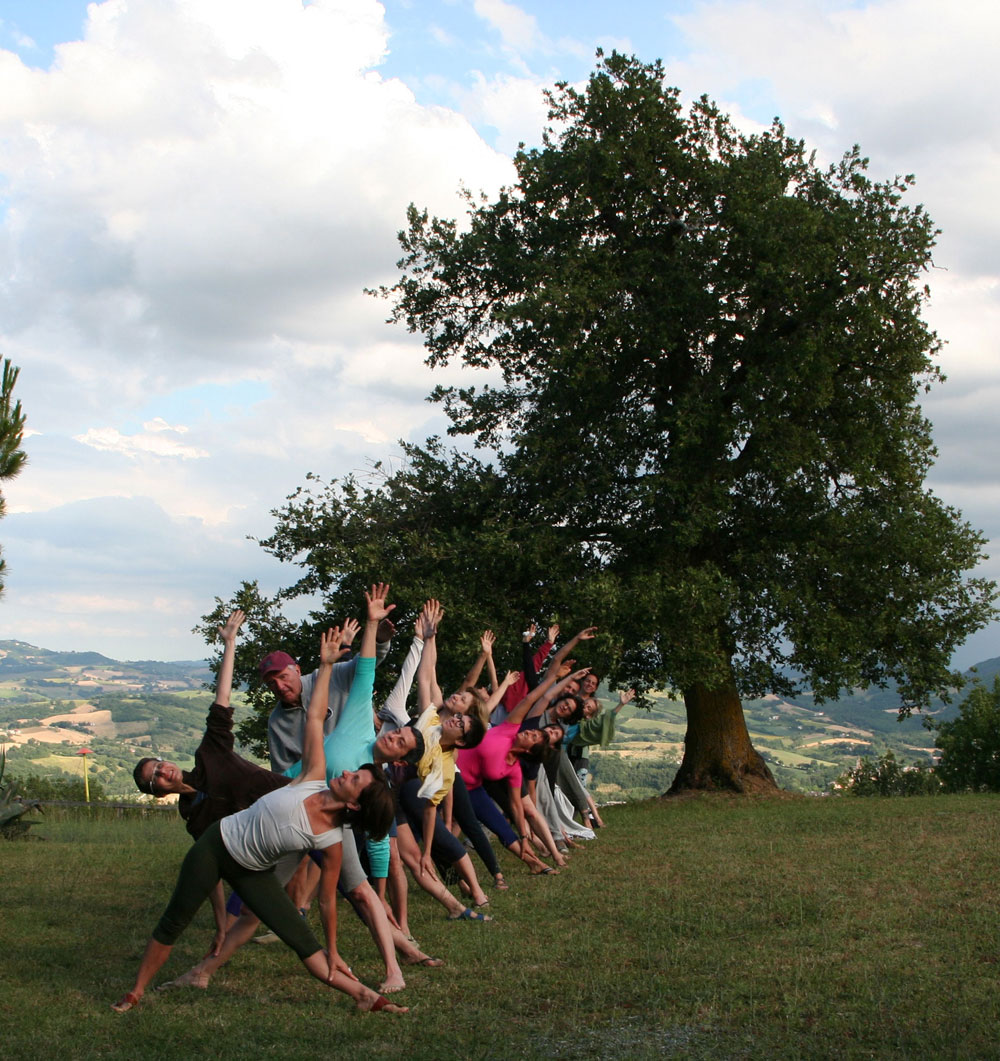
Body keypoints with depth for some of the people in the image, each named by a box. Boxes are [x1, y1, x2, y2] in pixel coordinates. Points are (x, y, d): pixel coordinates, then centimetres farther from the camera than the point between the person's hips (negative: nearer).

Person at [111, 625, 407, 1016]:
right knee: (172, 924, 4)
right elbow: (314, 717, -13)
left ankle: (364, 995, -4)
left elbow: (327, 899, -9)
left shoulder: (331, 840, -19)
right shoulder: (313, 779, -17)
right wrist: (326, 664, -14)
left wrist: (332, 952, -5)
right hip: (215, 844, 1)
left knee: (305, 942, -10)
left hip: (252, 872, -1)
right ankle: (134, 994, 20)